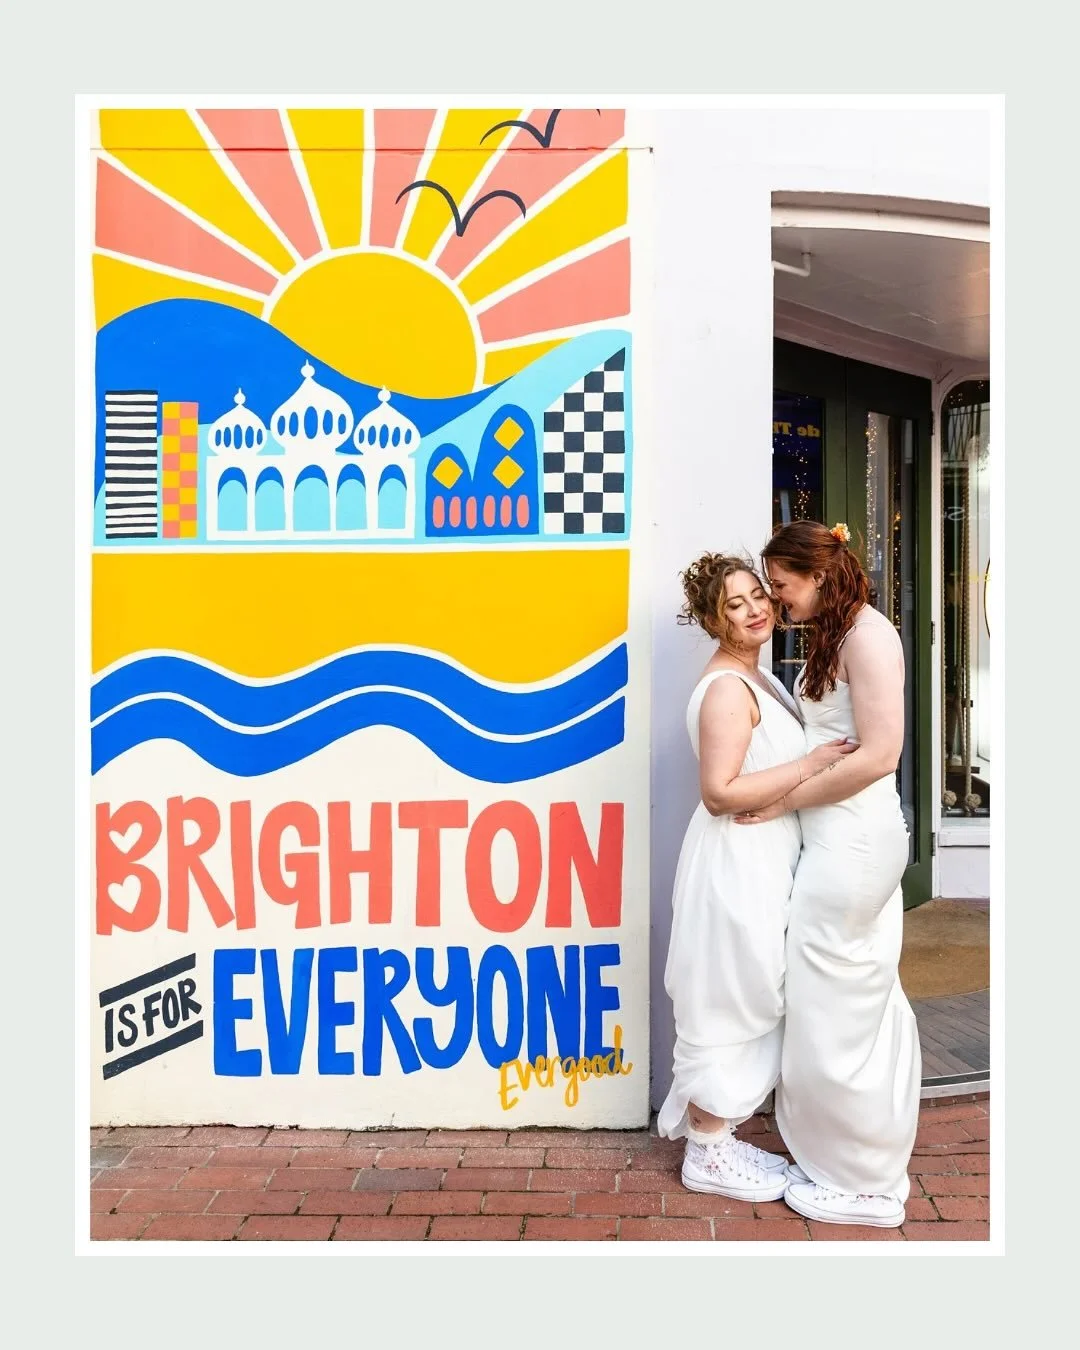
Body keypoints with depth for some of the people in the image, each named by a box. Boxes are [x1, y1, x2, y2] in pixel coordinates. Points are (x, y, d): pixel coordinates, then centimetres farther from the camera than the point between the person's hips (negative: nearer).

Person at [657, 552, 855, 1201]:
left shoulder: (756, 679, 12)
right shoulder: (727, 688, -19)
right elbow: (720, 792, -26)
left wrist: (824, 754, 8)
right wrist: (812, 765, -24)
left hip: (760, 861, 10)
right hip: (736, 863, -10)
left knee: (745, 1003, 18)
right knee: (731, 1003, 1)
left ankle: (715, 1134, 32)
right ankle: (709, 1155, 17)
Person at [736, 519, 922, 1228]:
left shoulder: (867, 632, -13)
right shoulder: (835, 636, 15)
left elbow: (879, 753, -19)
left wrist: (784, 802, -14)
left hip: (852, 840, -9)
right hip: (848, 838, 10)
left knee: (834, 1009, 2)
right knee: (870, 1004, 17)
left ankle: (859, 1182, 19)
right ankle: (873, 1169, 31)